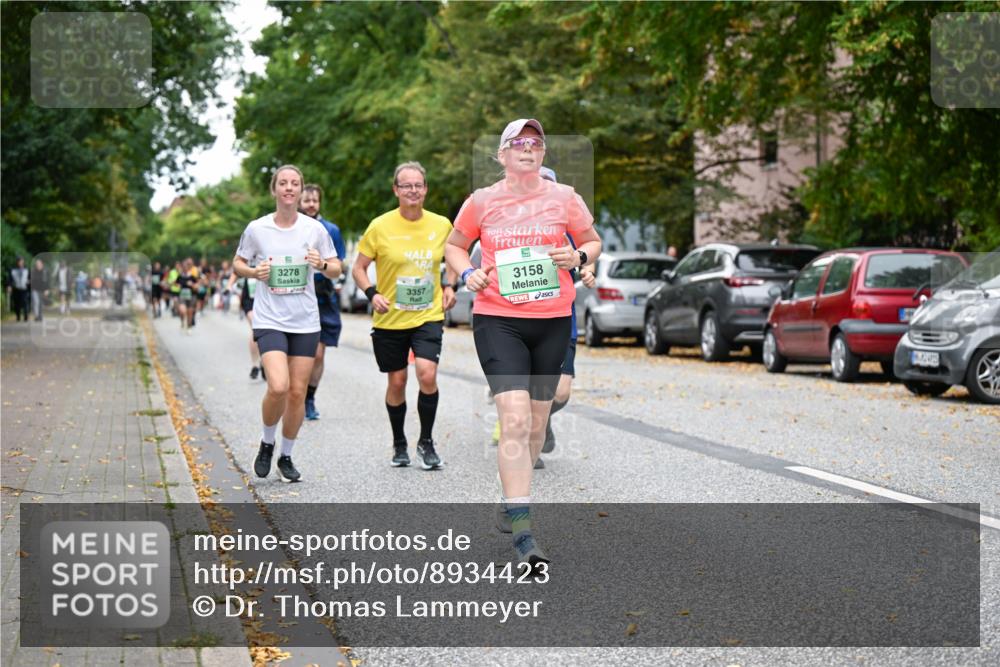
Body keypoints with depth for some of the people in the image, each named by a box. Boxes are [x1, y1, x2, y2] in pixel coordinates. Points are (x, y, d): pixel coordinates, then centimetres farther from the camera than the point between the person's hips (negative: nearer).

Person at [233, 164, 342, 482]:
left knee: (297, 392, 4)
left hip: (305, 322, 2)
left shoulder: (314, 228, 1)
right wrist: (254, 272, -10)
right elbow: (237, 263, 11)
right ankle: (267, 443, 8)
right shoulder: (257, 229, -2)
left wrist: (323, 264, -14)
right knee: (278, 387, -19)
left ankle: (286, 457, 22)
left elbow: (336, 269, 8)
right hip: (269, 319, -2)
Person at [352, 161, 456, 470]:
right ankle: (399, 444, 28)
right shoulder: (380, 227, -7)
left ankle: (426, 442, 1)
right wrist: (372, 293, -16)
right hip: (390, 319, -1)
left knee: (427, 374, -17)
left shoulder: (441, 224, 1)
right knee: (397, 381, 8)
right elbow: (359, 267, 0)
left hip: (428, 316, 1)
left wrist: (449, 286, 3)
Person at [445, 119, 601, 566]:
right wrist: (467, 273, -3)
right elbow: (455, 245, 17)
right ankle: (522, 530, -18)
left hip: (553, 320, 3)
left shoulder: (564, 198, 3)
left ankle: (511, 497, 36)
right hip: (497, 320, -3)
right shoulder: (482, 201, 2)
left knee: (536, 421, 12)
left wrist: (578, 257, -7)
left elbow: (593, 242, 15)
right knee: (515, 418, -16)